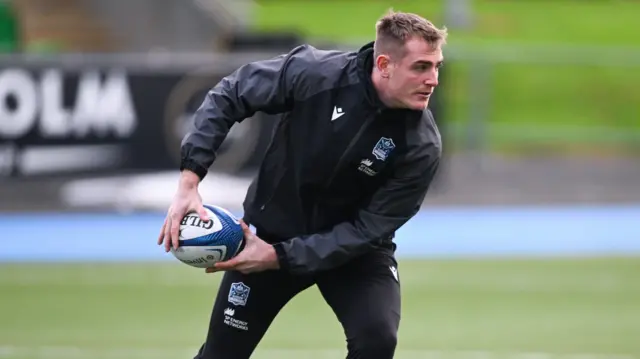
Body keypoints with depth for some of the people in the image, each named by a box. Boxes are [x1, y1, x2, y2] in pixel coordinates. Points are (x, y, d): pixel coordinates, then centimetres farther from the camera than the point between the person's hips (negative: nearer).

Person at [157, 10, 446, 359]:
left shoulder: (421, 146, -26)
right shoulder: (313, 72, -26)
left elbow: (369, 229, -23)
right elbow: (226, 97, -12)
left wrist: (280, 257, -29)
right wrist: (189, 180, -20)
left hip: (354, 248, -1)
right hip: (274, 229, 1)